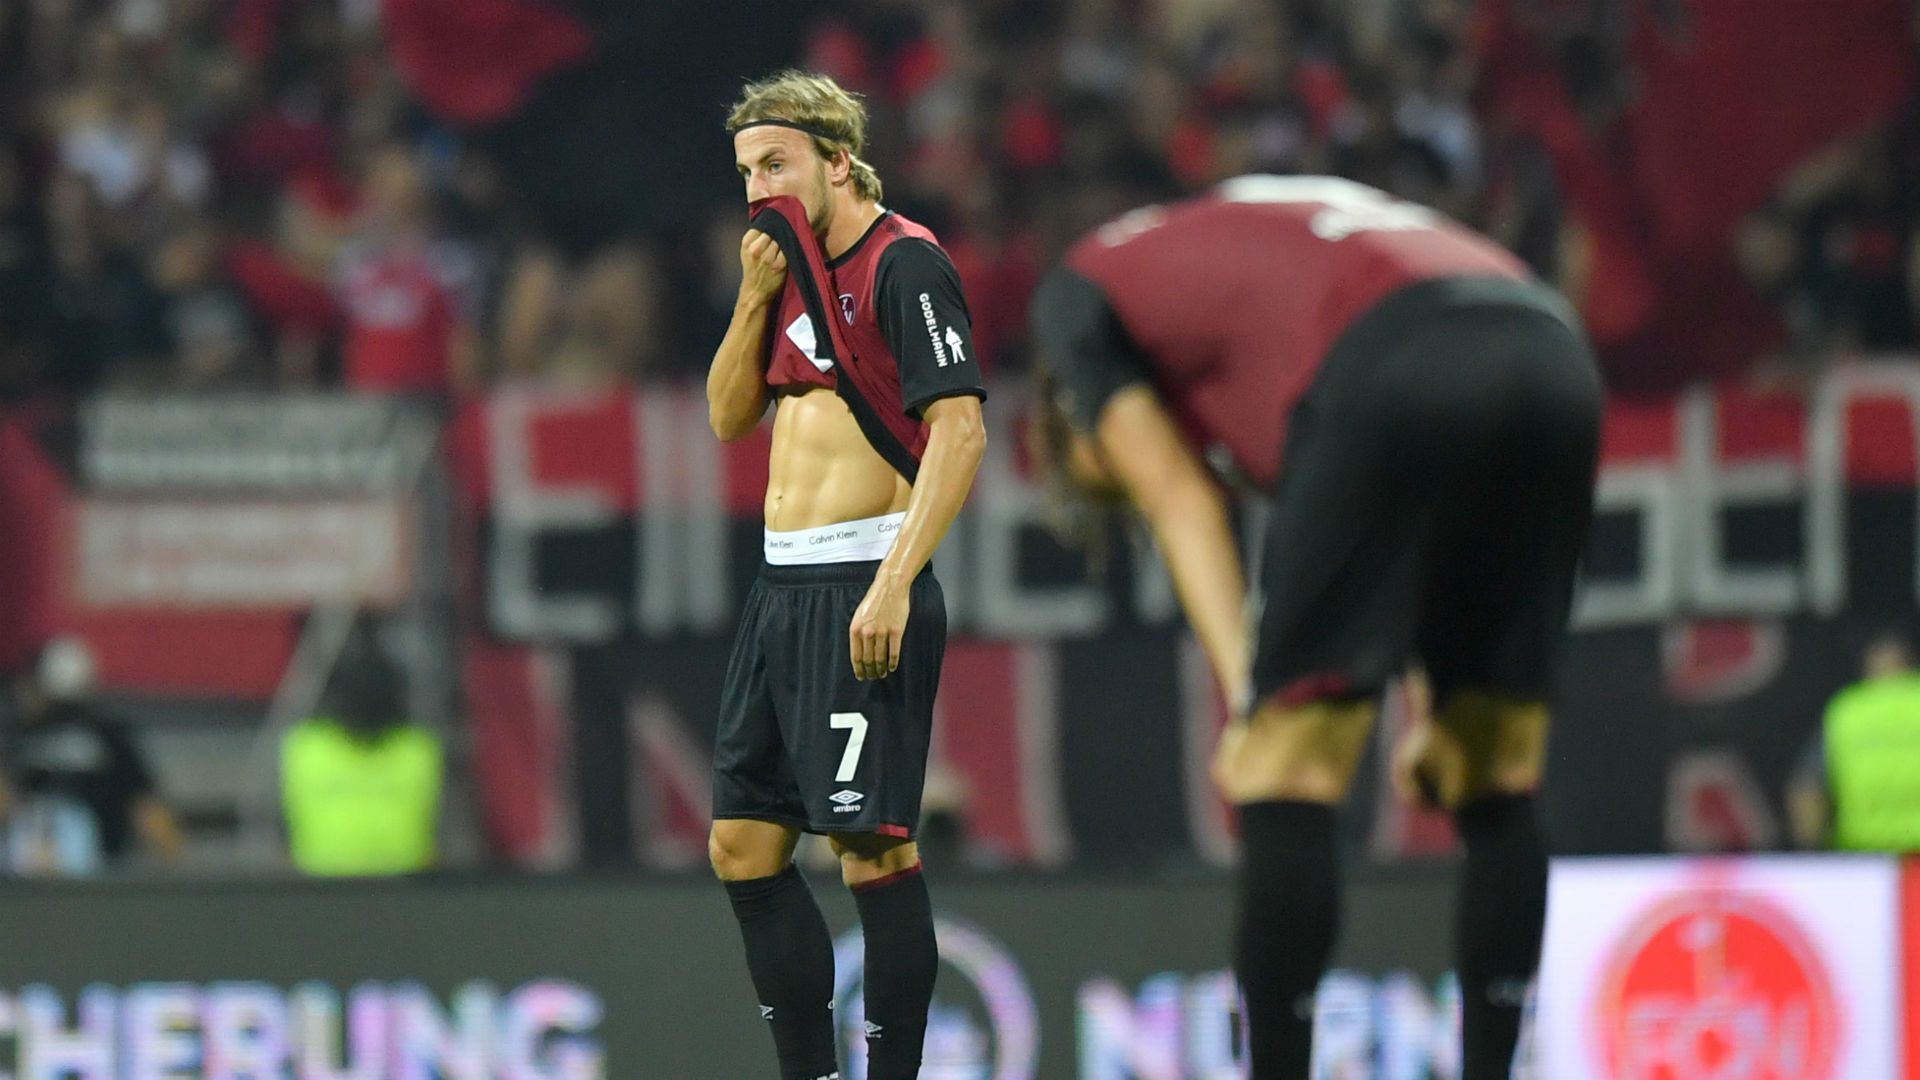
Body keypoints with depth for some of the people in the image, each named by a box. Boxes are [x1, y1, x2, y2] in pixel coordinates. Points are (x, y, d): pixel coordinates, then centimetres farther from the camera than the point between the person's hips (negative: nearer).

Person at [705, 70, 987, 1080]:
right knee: (743, 844, 8)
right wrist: (756, 294, 4)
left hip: (862, 588, -9)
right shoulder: (794, 268, 16)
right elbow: (728, 416, 20)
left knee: (872, 847, -10)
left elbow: (960, 430, -18)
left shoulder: (904, 262, -10)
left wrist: (893, 586, -24)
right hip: (783, 584, 9)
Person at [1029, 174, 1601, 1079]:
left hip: (1396, 381, -6)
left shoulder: (1078, 290, 27)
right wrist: (1448, 712, 23)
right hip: (1554, 354, 6)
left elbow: (1178, 501, 11)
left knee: (1285, 773, 1)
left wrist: (1246, 698, 4)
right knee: (1498, 783, 15)